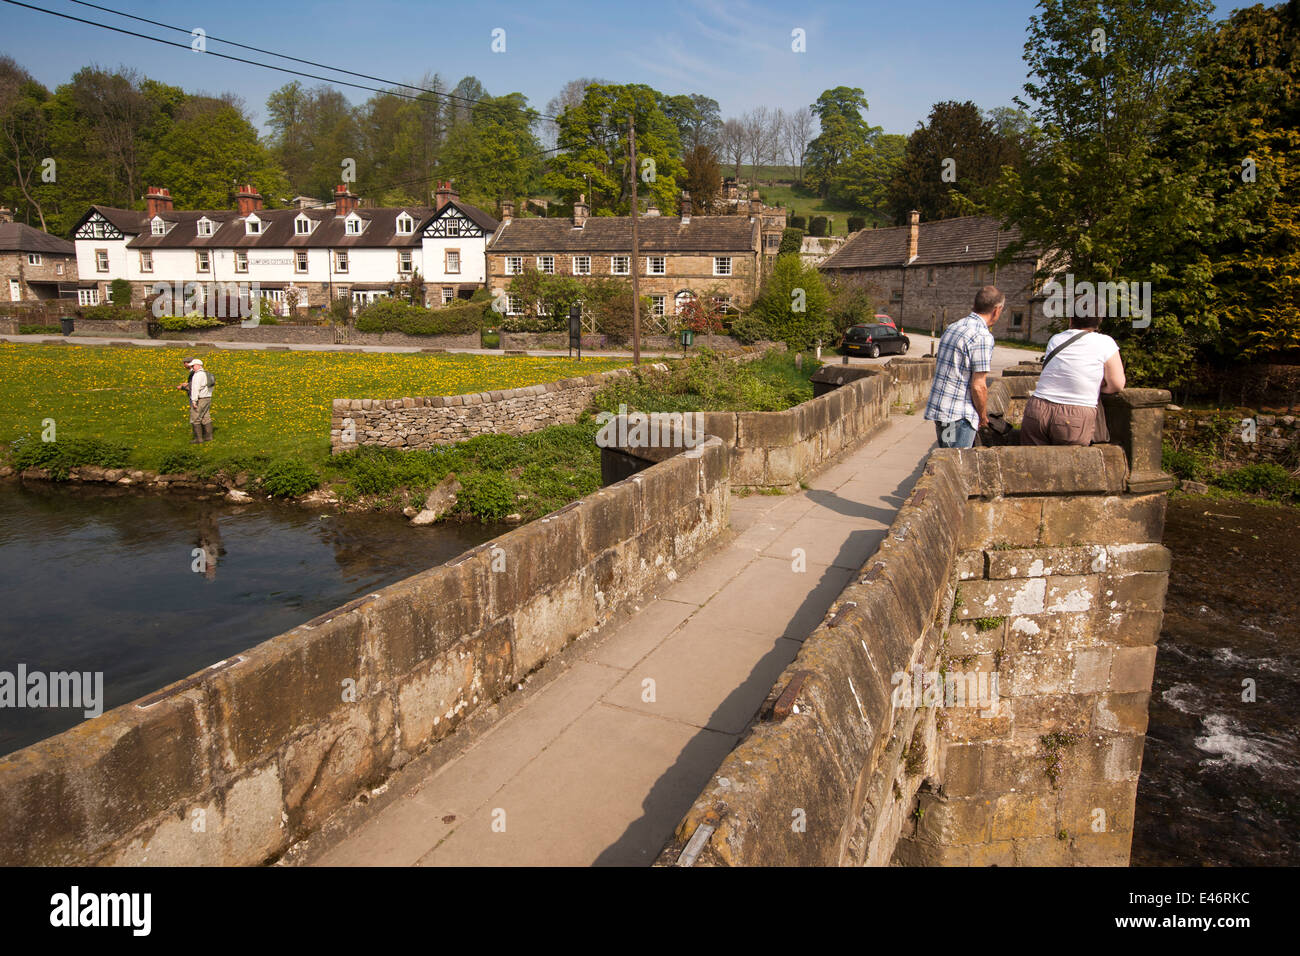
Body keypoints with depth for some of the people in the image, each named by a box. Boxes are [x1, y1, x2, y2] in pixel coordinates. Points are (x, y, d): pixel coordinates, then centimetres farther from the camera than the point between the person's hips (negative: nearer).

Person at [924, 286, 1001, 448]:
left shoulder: (951, 327, 12)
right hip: (959, 416, -9)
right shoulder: (983, 336, -15)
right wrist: (983, 415, -1)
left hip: (938, 409, 9)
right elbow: (978, 386, -17)